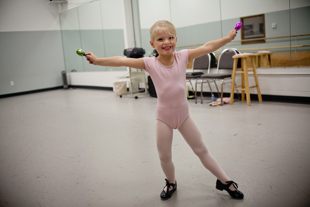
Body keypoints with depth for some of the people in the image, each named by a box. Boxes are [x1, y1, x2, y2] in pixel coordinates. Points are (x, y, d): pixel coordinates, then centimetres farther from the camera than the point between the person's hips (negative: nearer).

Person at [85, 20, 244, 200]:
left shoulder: (183, 56, -7)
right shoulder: (150, 63, -11)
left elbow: (207, 47, -6)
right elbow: (122, 61, -18)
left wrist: (228, 38, -9)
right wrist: (97, 60, -26)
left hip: (184, 114, 1)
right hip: (164, 117, 0)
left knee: (202, 150, 12)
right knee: (164, 156, 11)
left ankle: (225, 181, 30)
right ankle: (171, 183, 42)